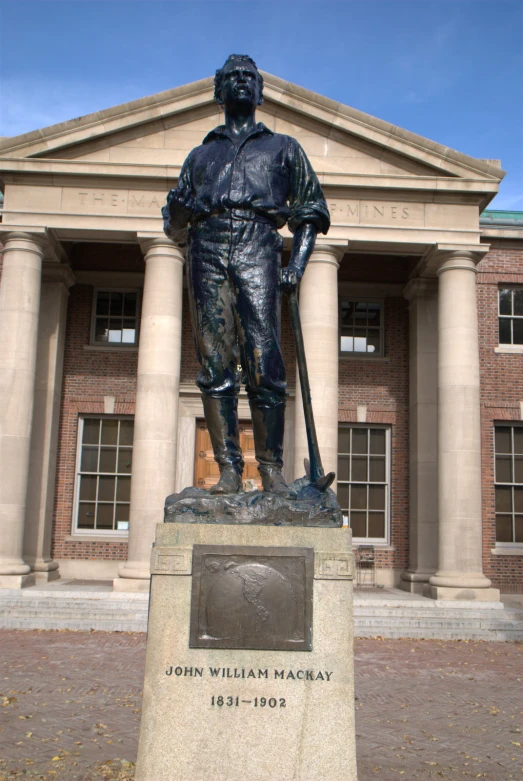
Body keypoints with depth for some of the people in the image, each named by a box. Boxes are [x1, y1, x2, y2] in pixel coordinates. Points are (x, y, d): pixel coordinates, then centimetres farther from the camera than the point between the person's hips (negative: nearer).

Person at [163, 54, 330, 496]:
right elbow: (175, 225, 28)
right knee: (215, 364, -7)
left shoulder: (282, 148, 24)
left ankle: (272, 469, -10)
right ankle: (228, 469, -6)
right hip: (208, 248, 2)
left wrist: (298, 264, 0)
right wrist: (177, 215, 5)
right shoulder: (201, 154, 30)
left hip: (257, 248, -2)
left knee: (264, 363, -13)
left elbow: (312, 209, 14)